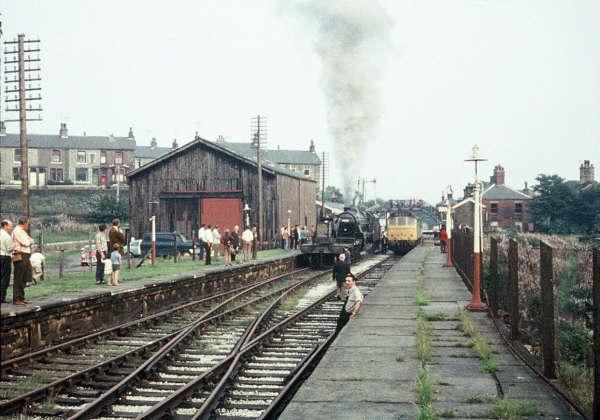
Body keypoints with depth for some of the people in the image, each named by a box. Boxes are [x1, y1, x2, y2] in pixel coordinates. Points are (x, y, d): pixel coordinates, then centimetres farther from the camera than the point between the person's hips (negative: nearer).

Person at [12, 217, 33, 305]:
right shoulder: (17, 231, -10)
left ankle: (21, 298, 20)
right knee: (18, 279, -8)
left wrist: (28, 240, 0)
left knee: (23, 279, 13)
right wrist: (30, 240, 3)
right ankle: (16, 299, -7)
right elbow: (25, 243, -15)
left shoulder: (22, 231, 21)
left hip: (25, 257, 10)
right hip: (20, 256, -10)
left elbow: (28, 243, 20)